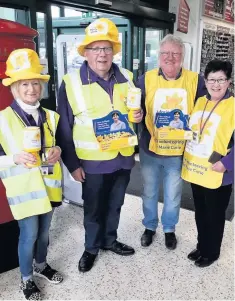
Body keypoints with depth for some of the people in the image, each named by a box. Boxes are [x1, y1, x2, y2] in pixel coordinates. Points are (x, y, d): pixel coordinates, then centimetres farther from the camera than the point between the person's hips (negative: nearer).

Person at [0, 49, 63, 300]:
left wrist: (58, 151, -7)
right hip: (23, 187, -5)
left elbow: (59, 144, 15)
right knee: (29, 234, 4)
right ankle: (26, 279, 28)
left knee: (44, 230, 19)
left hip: (48, 183, 5)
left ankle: (41, 265, 44)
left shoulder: (51, 116, 5)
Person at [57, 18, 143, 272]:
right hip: (92, 162, -4)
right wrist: (72, 164, -8)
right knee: (93, 209, 13)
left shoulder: (127, 79, 3)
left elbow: (137, 111, 16)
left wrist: (139, 116, -8)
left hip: (123, 157, 4)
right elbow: (64, 129, -8)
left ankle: (110, 240, 44)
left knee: (114, 205, 21)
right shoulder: (71, 83, -11)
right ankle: (91, 247, 37)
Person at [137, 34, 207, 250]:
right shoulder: (146, 79, -4)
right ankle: (150, 226, 42)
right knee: (149, 193, 18)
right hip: (149, 149, 1)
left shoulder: (195, 81, -5)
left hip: (179, 151, 0)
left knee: (173, 195, 17)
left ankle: (169, 229, 42)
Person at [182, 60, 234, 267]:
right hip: (195, 170, 6)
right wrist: (187, 159, 8)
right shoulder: (199, 102, 8)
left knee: (214, 215, 12)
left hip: (217, 174, -6)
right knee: (200, 213, 20)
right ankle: (201, 246, 40)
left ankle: (211, 252, 32)